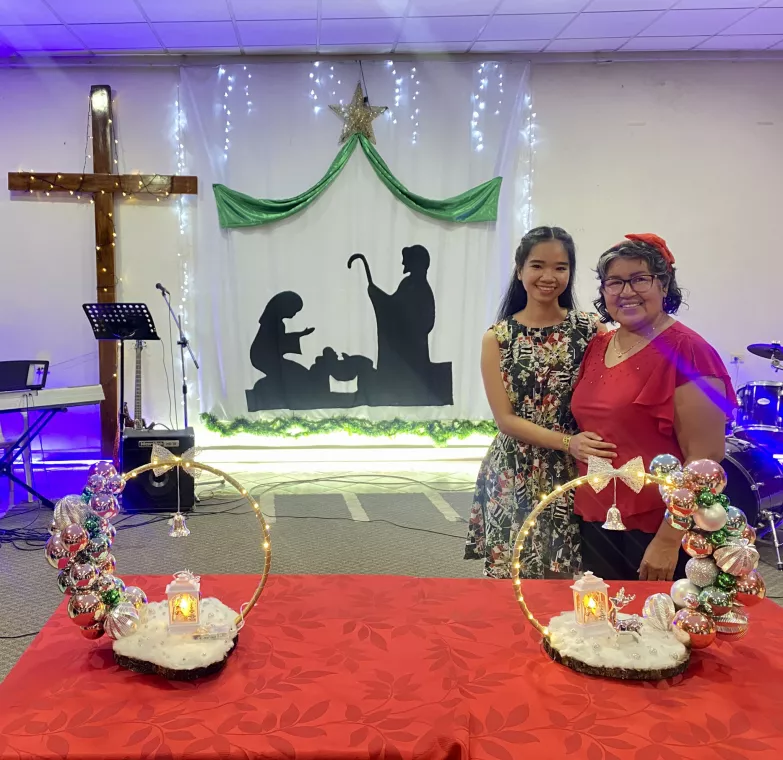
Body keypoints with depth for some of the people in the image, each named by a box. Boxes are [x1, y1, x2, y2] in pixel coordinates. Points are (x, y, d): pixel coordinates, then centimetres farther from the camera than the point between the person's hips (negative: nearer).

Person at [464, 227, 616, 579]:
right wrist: (567, 442, -18)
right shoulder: (497, 338, -2)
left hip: (575, 474, 1)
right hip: (514, 478, 0)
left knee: (568, 581, 6)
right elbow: (506, 419, -6)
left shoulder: (590, 328, 1)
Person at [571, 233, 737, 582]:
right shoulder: (597, 347, 7)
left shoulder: (686, 351, -13)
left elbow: (705, 459, -17)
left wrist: (668, 540, -19)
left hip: (661, 532, -6)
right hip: (596, 524, 6)